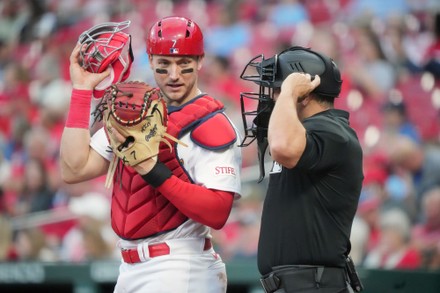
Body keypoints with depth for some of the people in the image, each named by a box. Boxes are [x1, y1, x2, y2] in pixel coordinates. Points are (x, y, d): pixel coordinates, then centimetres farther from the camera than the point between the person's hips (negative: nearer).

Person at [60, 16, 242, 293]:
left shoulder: (211, 125, -10)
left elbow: (217, 213, -19)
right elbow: (75, 169, 2)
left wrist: (154, 170, -25)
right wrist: (82, 90, 3)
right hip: (131, 269, 7)